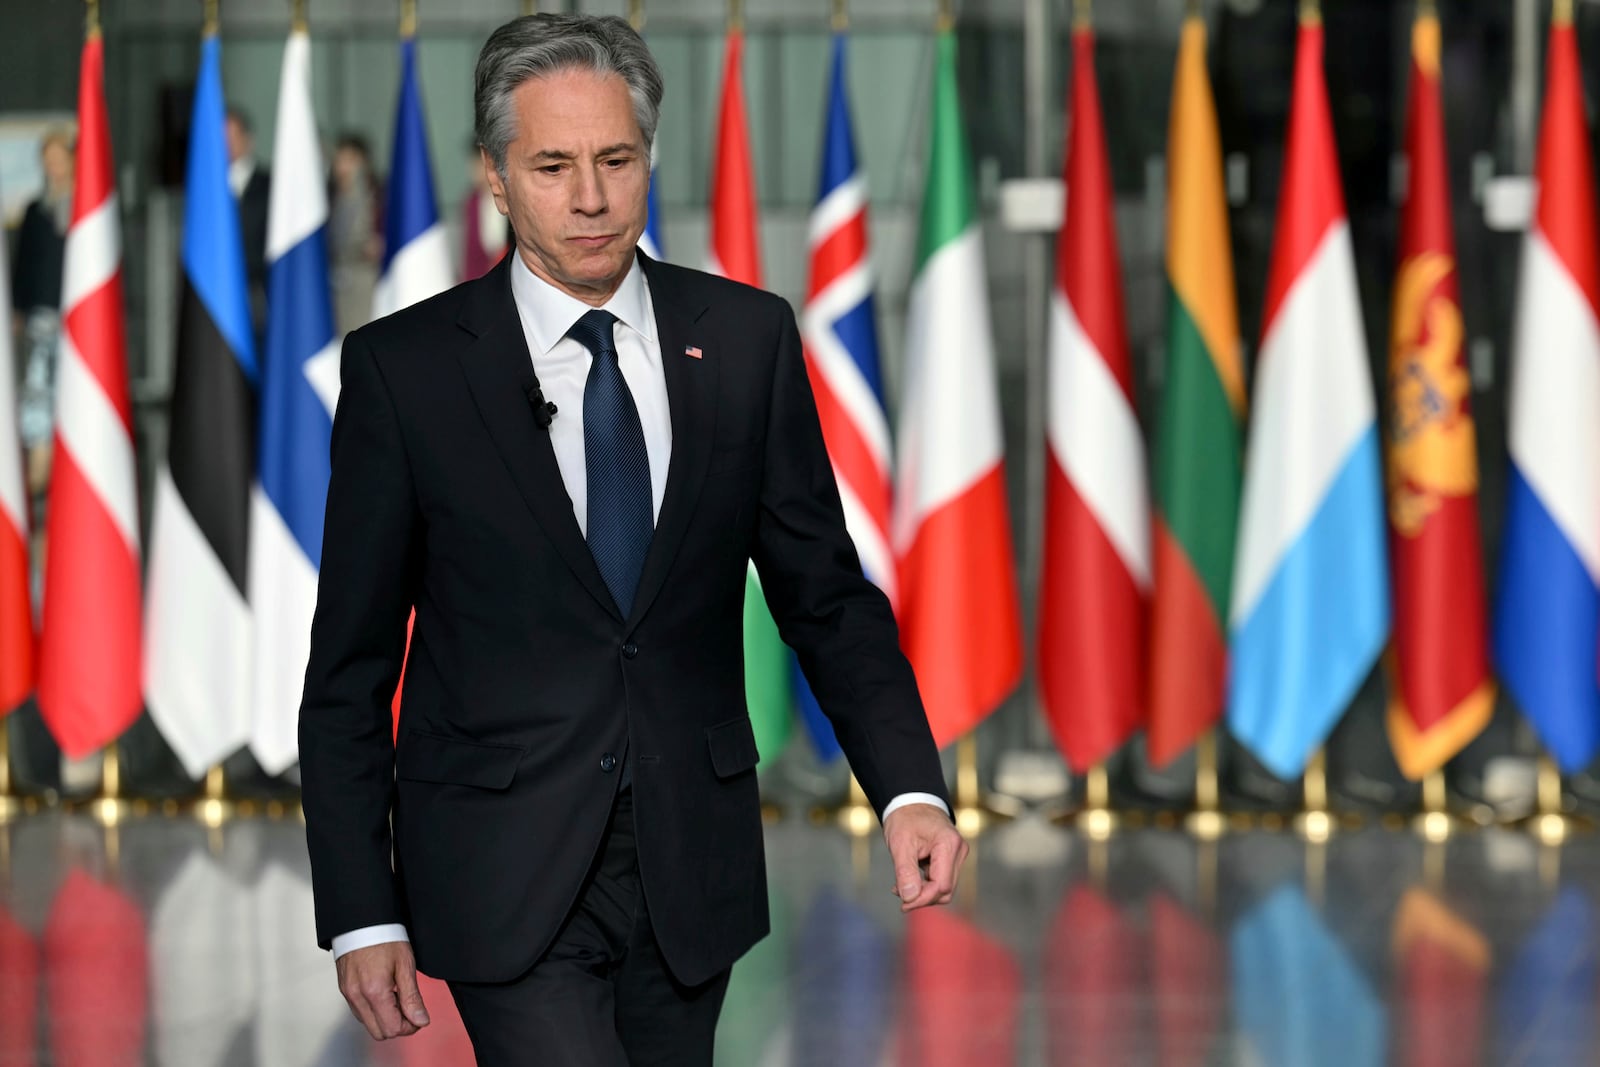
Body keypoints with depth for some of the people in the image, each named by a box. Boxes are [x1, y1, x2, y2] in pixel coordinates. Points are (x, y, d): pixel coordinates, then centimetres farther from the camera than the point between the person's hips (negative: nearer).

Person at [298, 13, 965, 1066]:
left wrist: (910, 787, -9)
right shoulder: (404, 367, -4)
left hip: (690, 861, 3)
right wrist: (362, 916, -6)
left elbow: (824, 592, 7)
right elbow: (350, 666, -1)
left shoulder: (746, 338, 3)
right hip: (507, 870, -3)